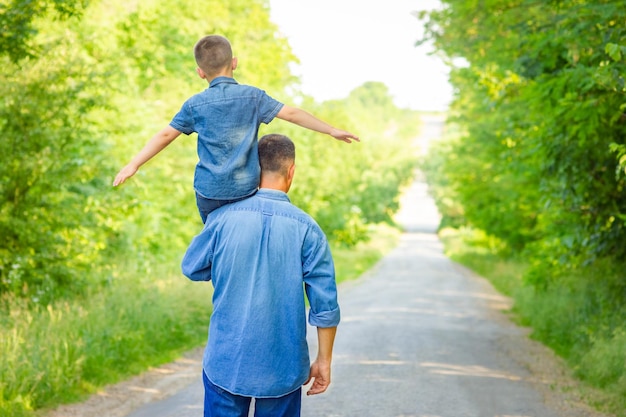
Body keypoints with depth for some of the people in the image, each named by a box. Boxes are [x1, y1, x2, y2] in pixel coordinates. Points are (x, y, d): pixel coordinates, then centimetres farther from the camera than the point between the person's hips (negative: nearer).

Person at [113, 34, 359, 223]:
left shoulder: (195, 105, 0)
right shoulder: (253, 96, 0)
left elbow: (166, 135, 1)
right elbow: (291, 114, 0)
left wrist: (134, 165, 7)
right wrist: (331, 130, 7)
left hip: (209, 192, 0)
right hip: (246, 190, 0)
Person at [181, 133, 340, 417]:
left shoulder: (222, 217, -6)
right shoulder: (306, 228, -8)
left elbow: (191, 268, 9)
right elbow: (326, 304, -7)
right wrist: (324, 360, 4)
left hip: (225, 361, 1)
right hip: (282, 367, 0)